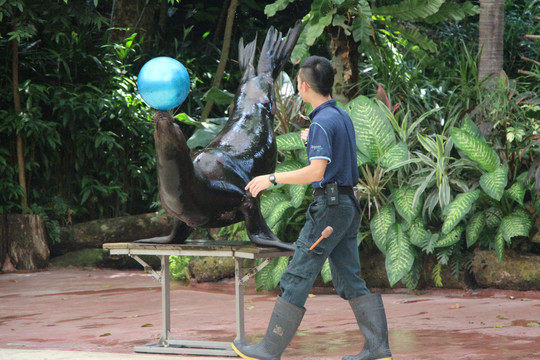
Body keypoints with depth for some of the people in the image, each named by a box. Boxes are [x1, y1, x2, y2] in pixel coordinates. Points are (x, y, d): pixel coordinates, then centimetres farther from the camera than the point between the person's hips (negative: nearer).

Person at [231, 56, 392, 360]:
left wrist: (273, 178, -15)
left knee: (297, 278, -5)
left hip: (330, 206, -9)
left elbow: (316, 172, -23)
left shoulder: (322, 122, -15)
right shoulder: (343, 117, 12)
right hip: (349, 203, 9)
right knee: (350, 280, 11)